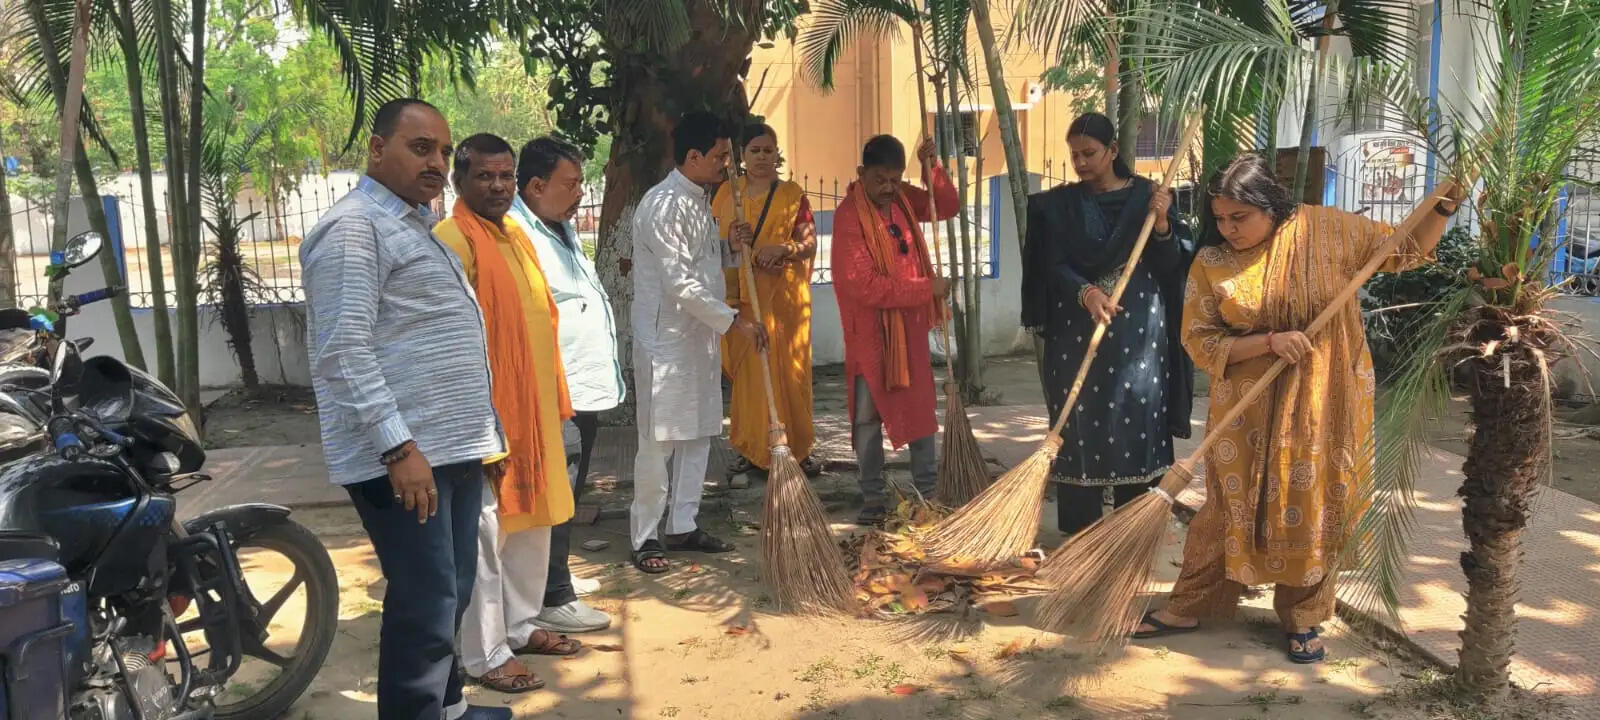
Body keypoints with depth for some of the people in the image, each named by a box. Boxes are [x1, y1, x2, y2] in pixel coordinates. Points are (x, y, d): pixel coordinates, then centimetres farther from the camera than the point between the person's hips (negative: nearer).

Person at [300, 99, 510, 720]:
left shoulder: (416, 226, 20)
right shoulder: (354, 227, -11)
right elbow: (344, 350, -20)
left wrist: (474, 433, 23)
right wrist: (398, 446, -24)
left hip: (454, 447, 10)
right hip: (403, 455, -10)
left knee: (451, 594, 18)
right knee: (425, 605, -6)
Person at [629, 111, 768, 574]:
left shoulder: (699, 201, 13)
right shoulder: (663, 205, -17)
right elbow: (680, 283, -22)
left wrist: (731, 247, 2)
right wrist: (733, 320, -19)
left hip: (700, 336, 9)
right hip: (665, 339, -9)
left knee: (698, 435, 13)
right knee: (659, 441, -3)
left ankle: (683, 525, 23)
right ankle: (645, 537, 7)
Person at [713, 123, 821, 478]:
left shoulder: (792, 194, 3)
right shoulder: (727, 192, 10)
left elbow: (810, 243, -3)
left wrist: (783, 248, -21)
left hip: (784, 296, -1)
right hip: (741, 297, 2)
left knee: (792, 370, 1)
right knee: (746, 372, 3)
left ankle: (802, 448, 12)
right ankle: (751, 449, 14)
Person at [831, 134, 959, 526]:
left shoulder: (902, 198, 3)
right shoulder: (849, 215, -18)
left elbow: (948, 206, 13)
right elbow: (865, 286, -23)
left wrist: (931, 166, -4)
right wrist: (927, 289, -19)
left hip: (910, 325, 6)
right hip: (869, 331, -6)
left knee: (921, 408, 11)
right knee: (868, 416, 4)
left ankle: (928, 490, 22)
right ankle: (872, 497, 14)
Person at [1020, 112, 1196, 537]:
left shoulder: (1148, 195, 4)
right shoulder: (1059, 205, 4)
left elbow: (1171, 265, 1)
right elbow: (1054, 266, -4)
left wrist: (1162, 225, -17)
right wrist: (1085, 292, -24)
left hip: (1139, 330, 0)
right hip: (1077, 331, 0)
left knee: (1135, 421, 1)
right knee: (1079, 423, -1)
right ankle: (1078, 529, 7)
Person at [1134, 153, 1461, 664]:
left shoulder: (1328, 230, -7)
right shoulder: (1211, 262, -8)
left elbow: (1406, 251, 5)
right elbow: (1199, 341, -10)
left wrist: (1443, 207, -10)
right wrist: (1269, 341, -21)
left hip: (1325, 403, 0)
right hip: (1247, 410, 0)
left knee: (1315, 507, 8)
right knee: (1229, 505, 7)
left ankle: (1302, 617, 26)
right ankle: (1189, 606, 21)